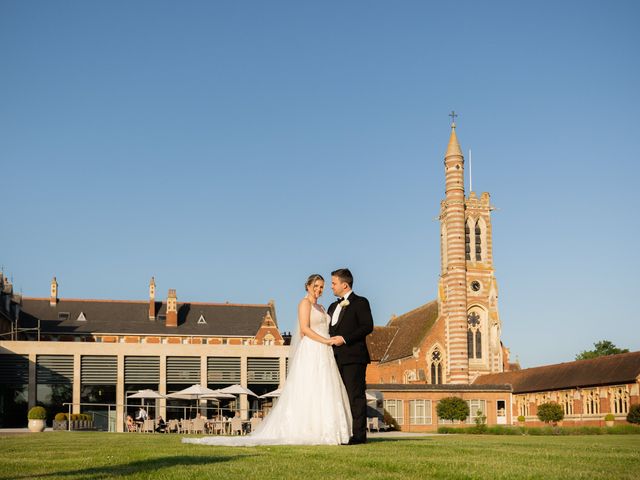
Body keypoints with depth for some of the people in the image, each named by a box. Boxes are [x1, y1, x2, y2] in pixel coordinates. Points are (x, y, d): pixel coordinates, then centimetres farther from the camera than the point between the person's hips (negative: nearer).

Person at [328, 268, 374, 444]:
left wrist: (344, 338, -16)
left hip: (353, 357, -8)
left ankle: (359, 434, -7)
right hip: (337, 359, 8)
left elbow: (368, 326, -11)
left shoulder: (360, 302, 0)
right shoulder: (333, 307, 24)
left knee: (356, 396, -8)